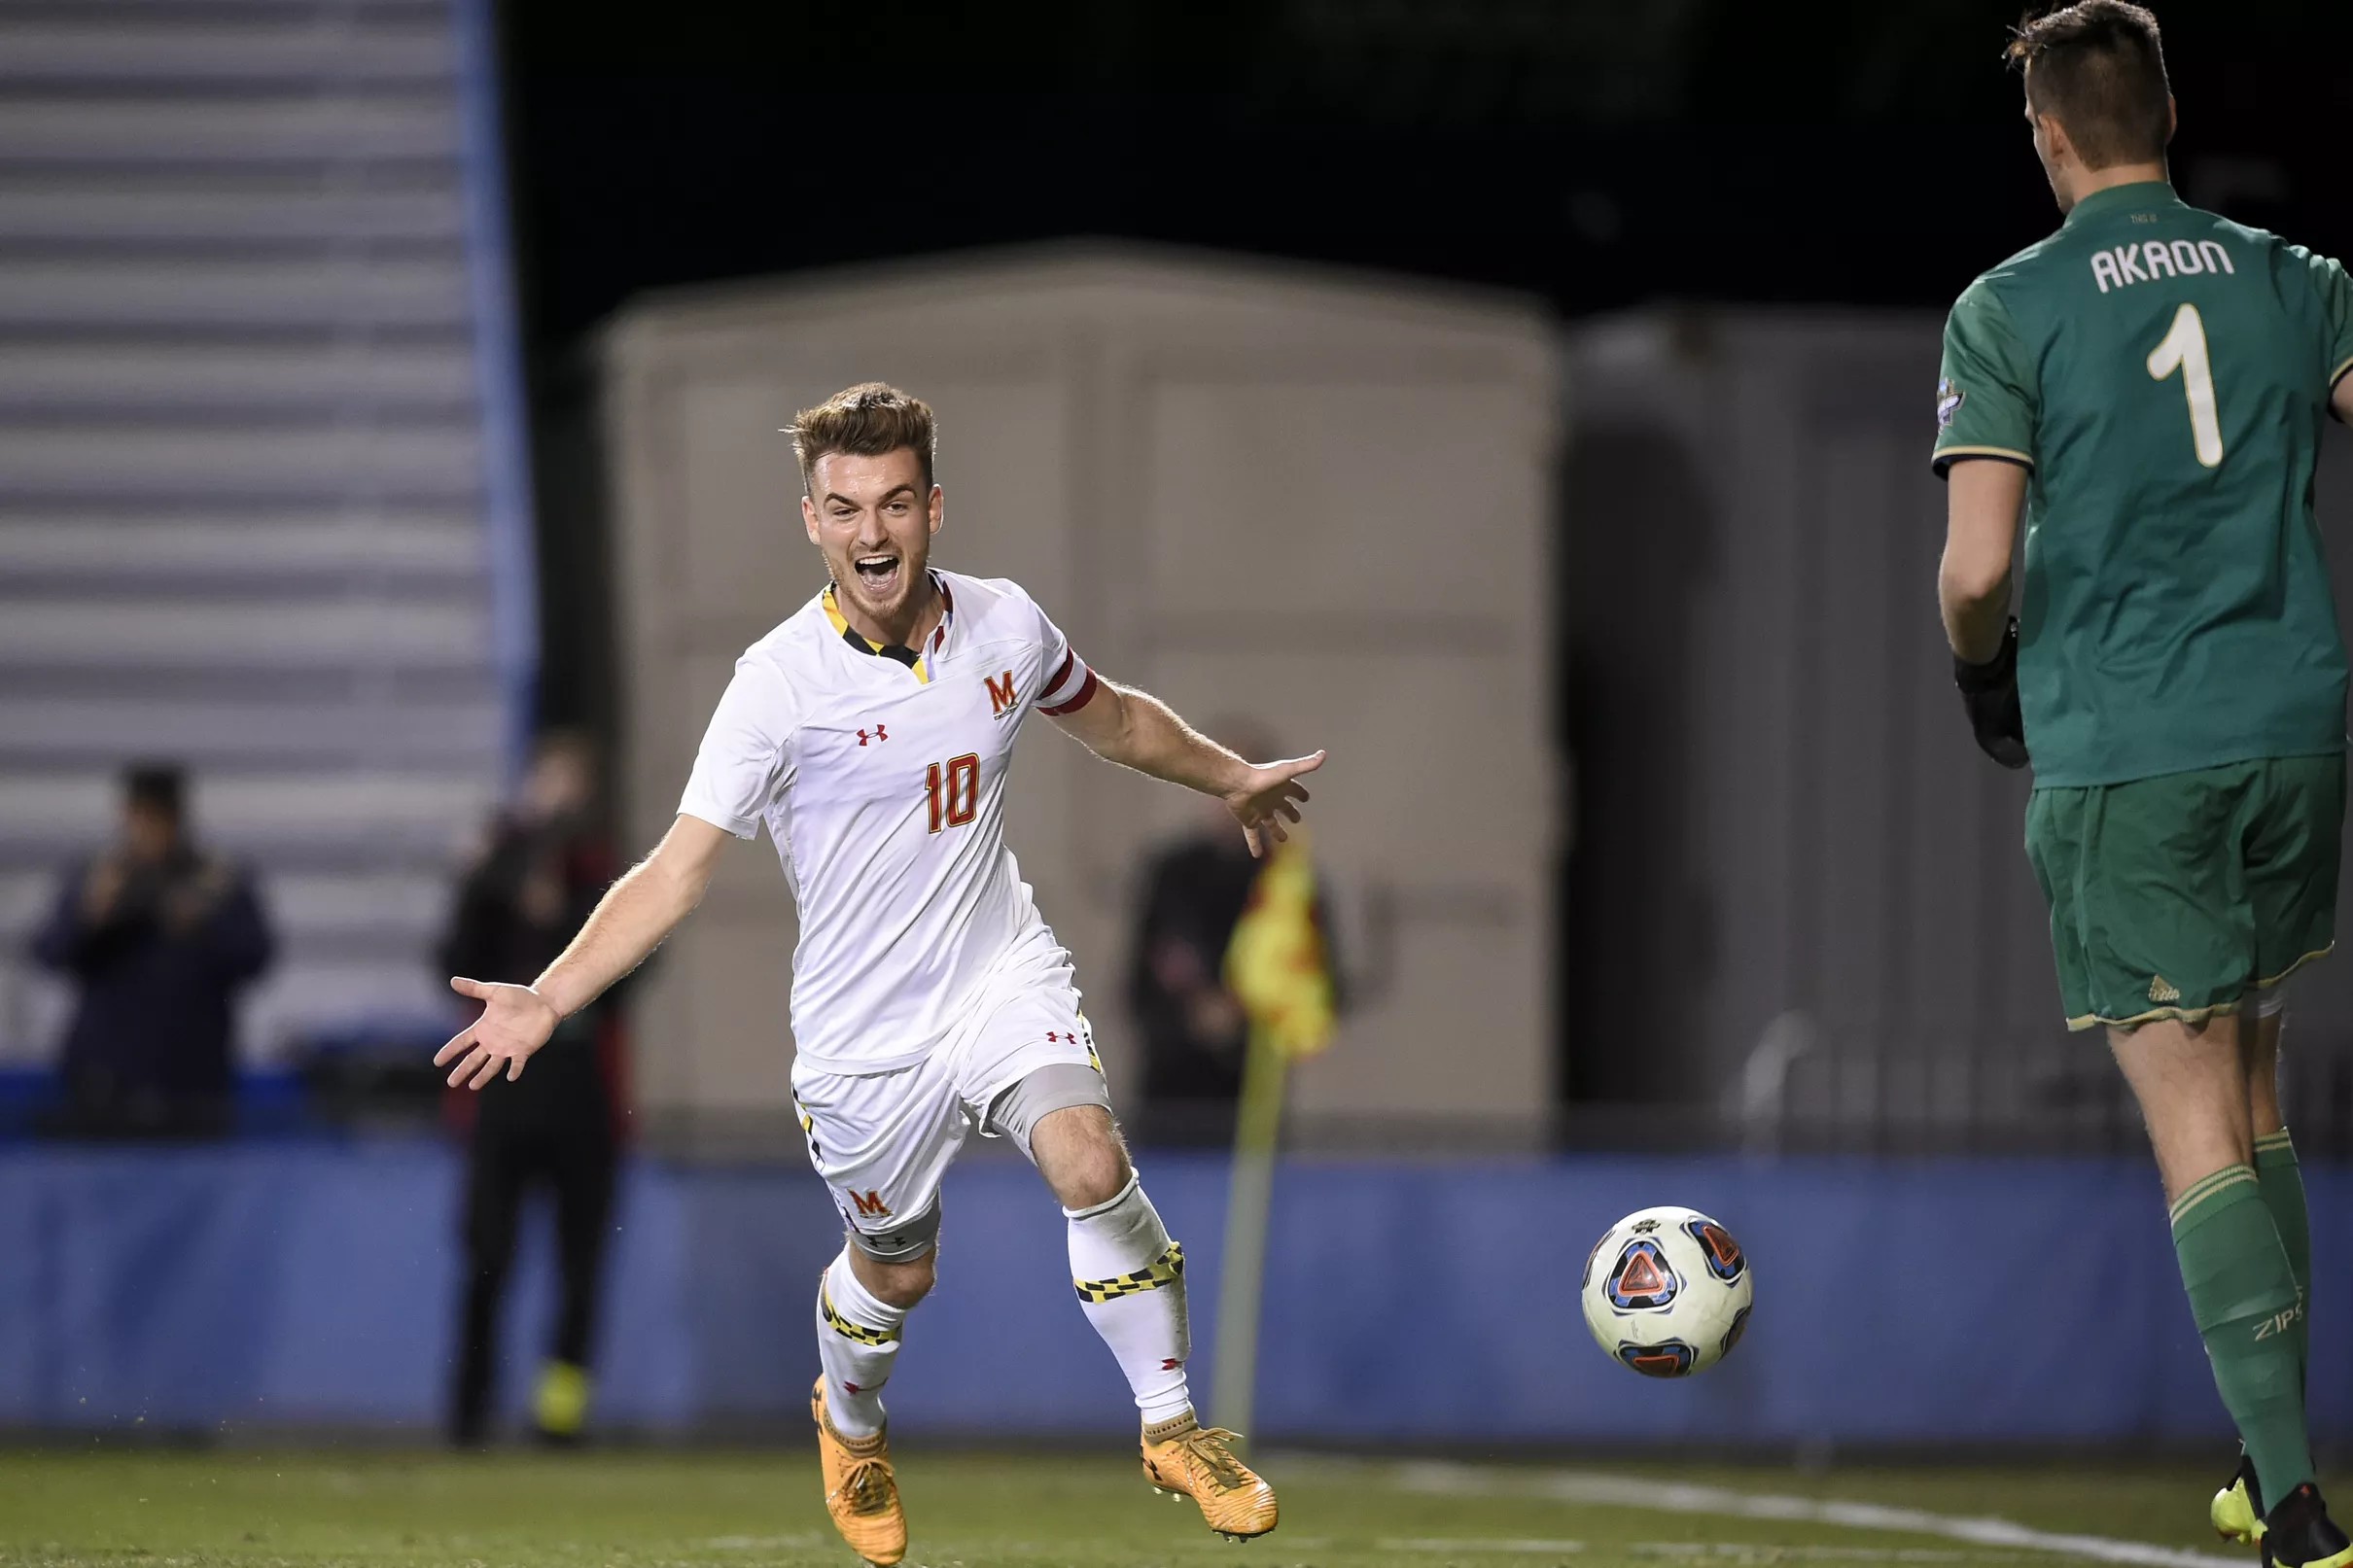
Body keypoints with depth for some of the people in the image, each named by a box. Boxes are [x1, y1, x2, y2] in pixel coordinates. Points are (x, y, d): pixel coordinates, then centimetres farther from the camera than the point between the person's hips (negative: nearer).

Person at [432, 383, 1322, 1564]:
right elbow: (677, 868, -19)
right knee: (895, 1271, 13)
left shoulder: (1005, 626, -5)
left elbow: (1108, 716, 19)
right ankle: (850, 1429, 48)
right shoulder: (781, 681, -18)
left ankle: (1173, 1429, -6)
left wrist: (1231, 778, 32)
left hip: (1001, 975, 2)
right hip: (863, 1026, -2)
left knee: (1090, 1166, -24)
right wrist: (546, 1000, -30)